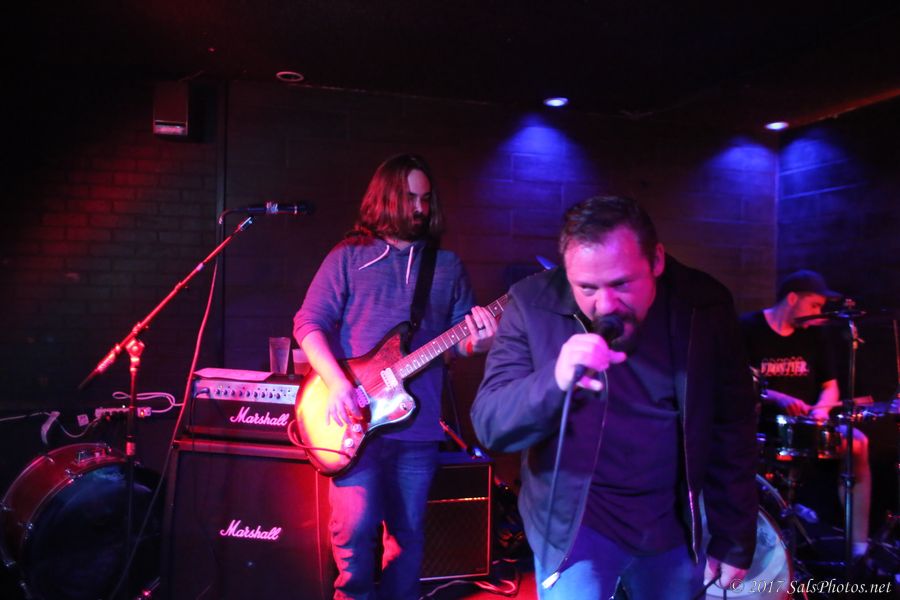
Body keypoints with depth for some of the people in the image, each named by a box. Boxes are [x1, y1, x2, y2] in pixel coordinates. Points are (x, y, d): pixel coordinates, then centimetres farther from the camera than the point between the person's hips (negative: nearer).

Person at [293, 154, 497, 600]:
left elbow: (462, 339, 12)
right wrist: (336, 382, -17)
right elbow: (308, 323, -2)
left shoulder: (448, 266, 11)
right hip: (356, 420, -3)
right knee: (355, 527, -8)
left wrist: (480, 339, -12)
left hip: (418, 425, 3)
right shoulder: (348, 257, 3)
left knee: (408, 534, 11)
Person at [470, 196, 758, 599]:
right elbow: (489, 425, -19)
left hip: (675, 526, 3)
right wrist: (555, 381, -38)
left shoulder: (706, 305, -11)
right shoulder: (533, 304, -16)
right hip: (573, 523, -2)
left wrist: (734, 542, 2)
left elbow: (733, 431, -2)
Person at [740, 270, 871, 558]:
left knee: (857, 443, -20)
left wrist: (821, 409, -9)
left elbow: (830, 385, 14)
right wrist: (776, 398, -24)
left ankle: (859, 545, -16)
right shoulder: (748, 329, -6)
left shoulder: (813, 334, 10)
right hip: (759, 424, -5)